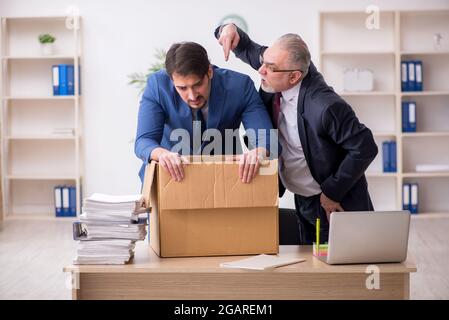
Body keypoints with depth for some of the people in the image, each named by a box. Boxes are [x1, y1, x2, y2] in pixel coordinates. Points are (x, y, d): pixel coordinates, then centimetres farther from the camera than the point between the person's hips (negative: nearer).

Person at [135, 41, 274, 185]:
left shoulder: (240, 86, -19)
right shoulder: (157, 85, -17)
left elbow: (266, 137, -20)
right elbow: (144, 141, -20)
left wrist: (258, 152, -44)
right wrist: (162, 153, -44)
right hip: (172, 174, 0)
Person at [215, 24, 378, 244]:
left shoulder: (325, 108, -32)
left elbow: (364, 148, -25)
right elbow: (248, 50, 7)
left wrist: (333, 192, -17)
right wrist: (230, 30, -16)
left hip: (334, 206, -8)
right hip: (303, 202, 8)